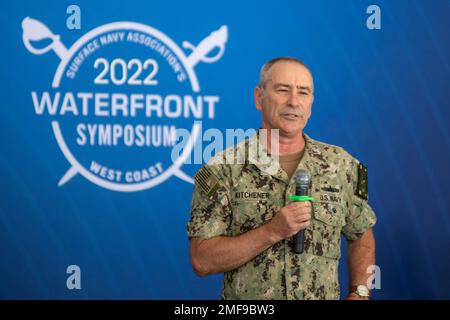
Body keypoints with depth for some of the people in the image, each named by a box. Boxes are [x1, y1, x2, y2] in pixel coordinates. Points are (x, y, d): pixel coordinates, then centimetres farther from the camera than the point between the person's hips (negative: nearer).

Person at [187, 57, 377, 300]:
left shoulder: (342, 165, 0)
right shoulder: (222, 170, -9)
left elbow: (361, 236, 12)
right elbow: (201, 261, -14)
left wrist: (359, 293, -2)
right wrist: (272, 231, -22)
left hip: (325, 296, 2)